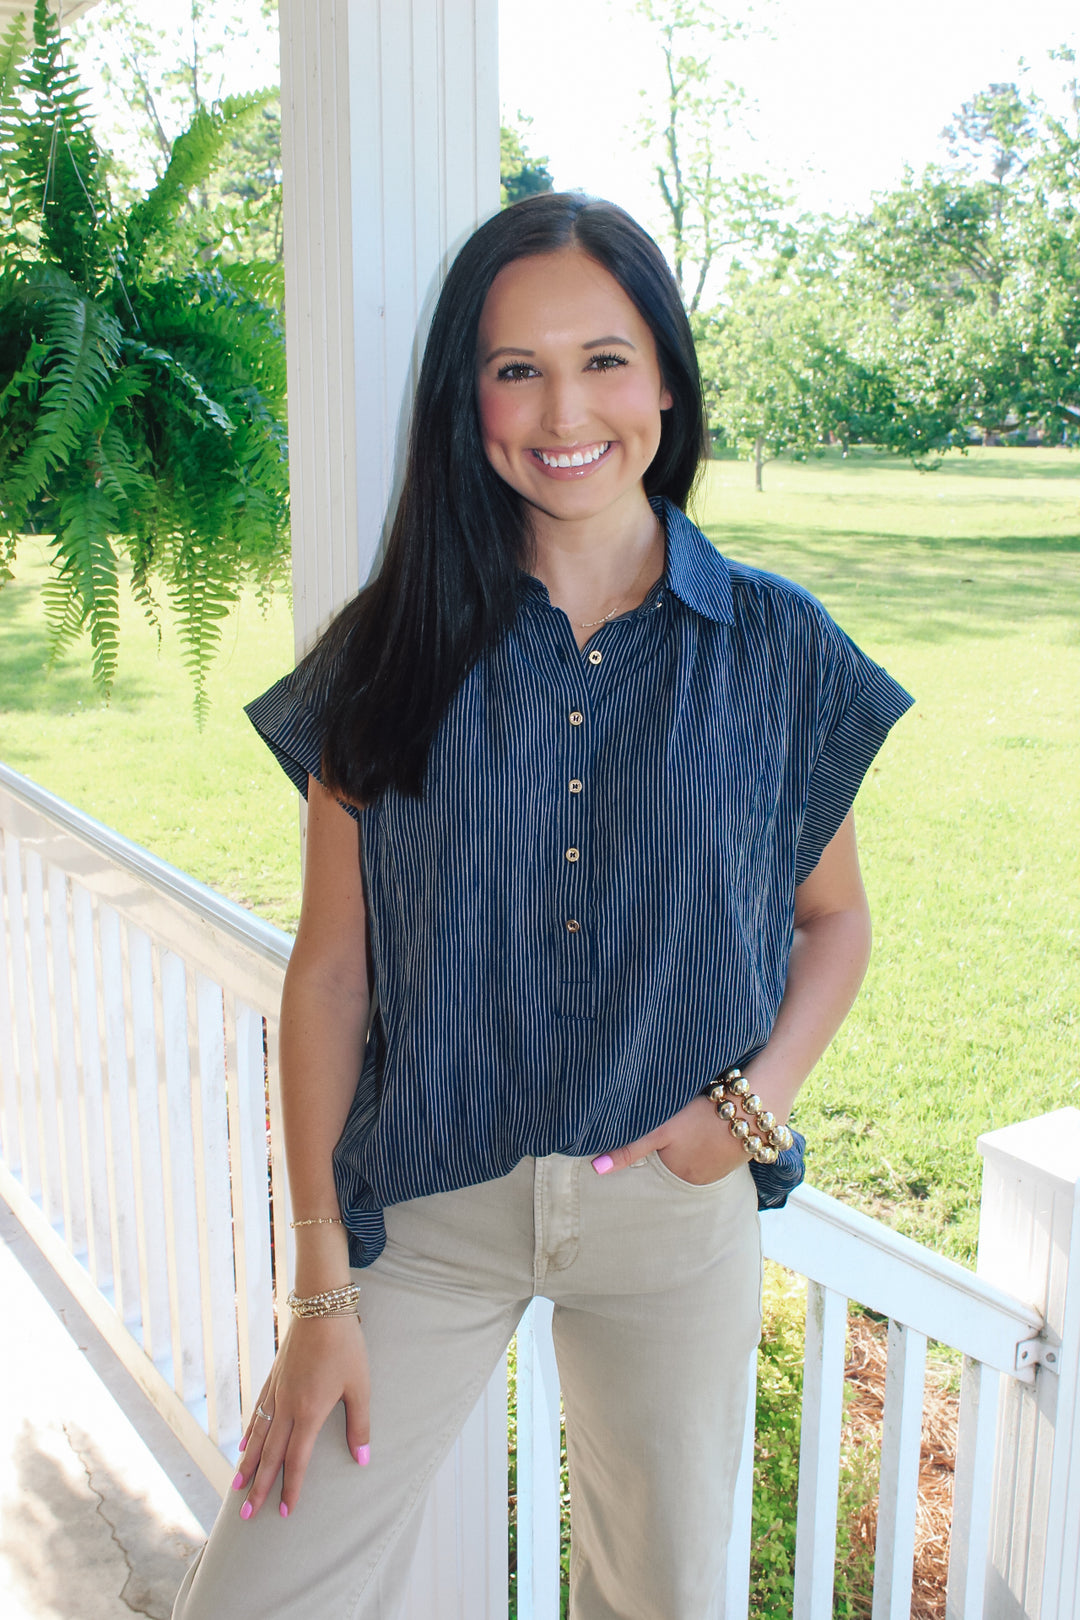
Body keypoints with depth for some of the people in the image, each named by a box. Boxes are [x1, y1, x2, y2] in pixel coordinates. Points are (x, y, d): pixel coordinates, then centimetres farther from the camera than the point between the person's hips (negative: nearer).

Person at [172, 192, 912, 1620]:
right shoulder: (397, 654, -6)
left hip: (679, 1201, 1)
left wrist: (756, 1101, -11)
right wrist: (323, 1289, -6)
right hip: (430, 1208, 0)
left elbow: (835, 918, 7)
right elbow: (329, 969, -5)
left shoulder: (776, 650, -4)